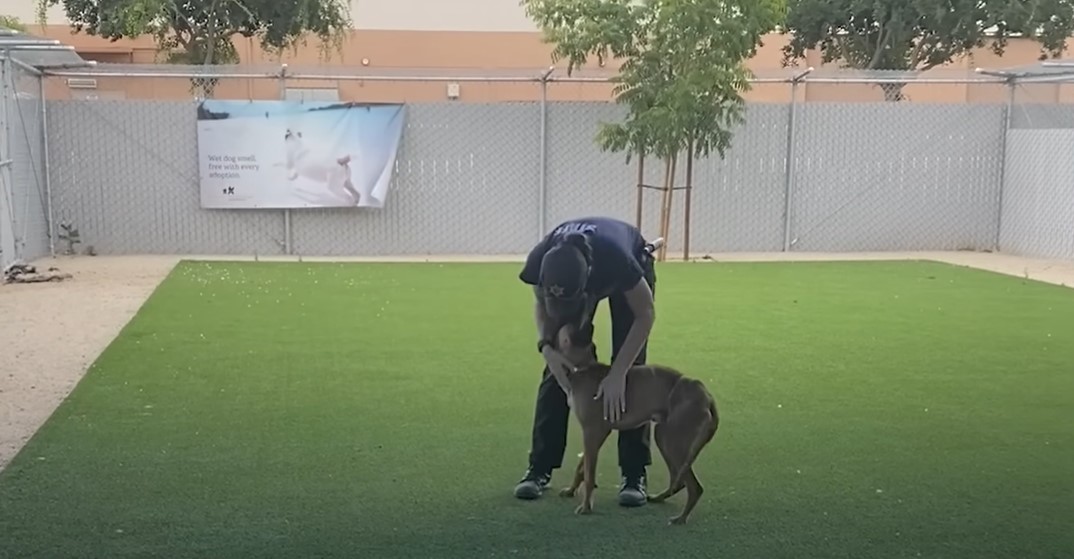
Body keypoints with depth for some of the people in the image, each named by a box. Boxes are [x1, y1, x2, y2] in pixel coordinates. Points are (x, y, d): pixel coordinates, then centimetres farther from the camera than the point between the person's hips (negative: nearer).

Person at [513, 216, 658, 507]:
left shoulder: (616, 257, -47)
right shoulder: (540, 261, -38)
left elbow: (645, 314, -29)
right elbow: (541, 304, -12)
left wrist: (617, 374, -35)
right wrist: (547, 347, -30)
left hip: (633, 262, -2)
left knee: (629, 369, -12)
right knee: (558, 369, -6)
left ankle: (634, 474, -3)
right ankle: (540, 468, 3)